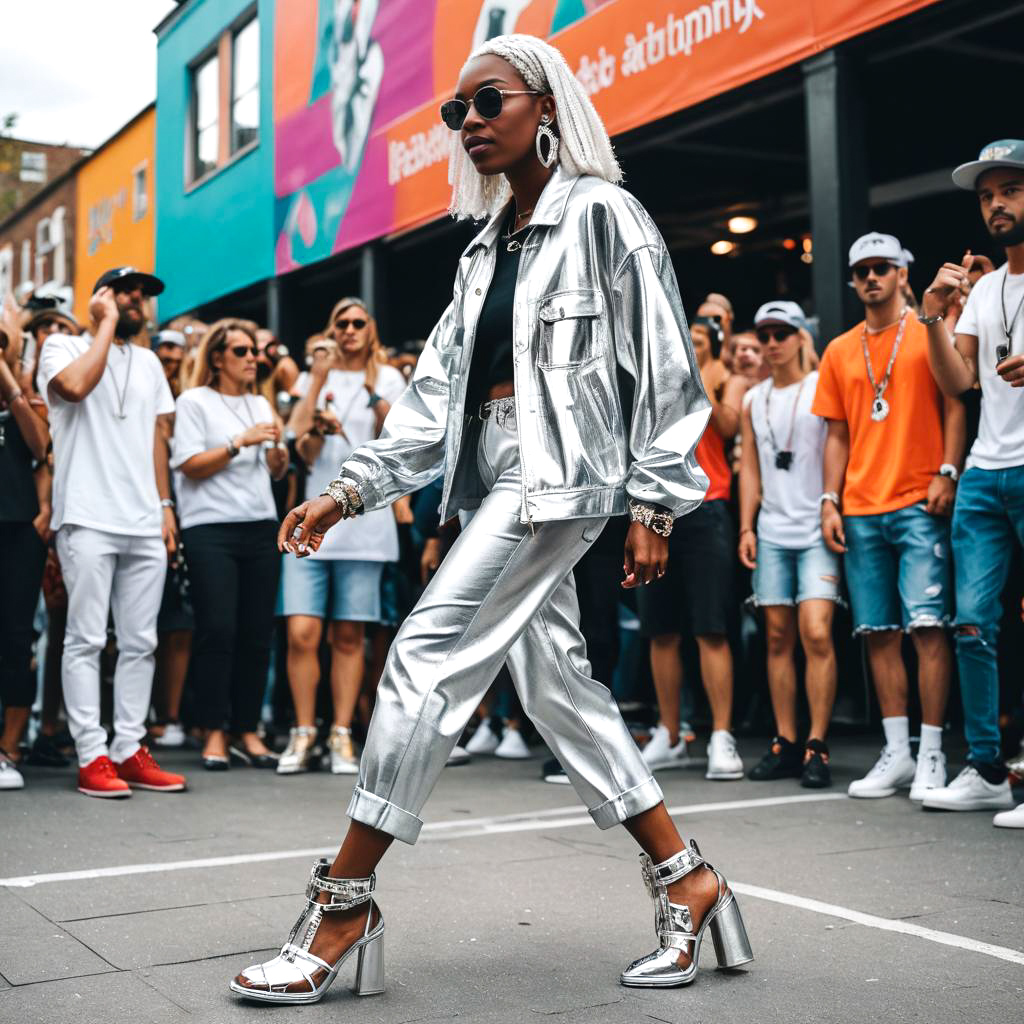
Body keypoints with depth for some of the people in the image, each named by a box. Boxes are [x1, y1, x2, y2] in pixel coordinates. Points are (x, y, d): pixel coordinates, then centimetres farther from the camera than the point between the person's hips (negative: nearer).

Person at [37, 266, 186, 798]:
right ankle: (91, 755, -2)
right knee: (86, 639, -5)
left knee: (140, 642, 4)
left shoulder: (148, 362, 21)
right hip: (88, 519, -5)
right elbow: (76, 385, -18)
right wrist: (107, 326, -7)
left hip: (145, 524, 5)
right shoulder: (63, 346, 5)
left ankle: (130, 750, 10)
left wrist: (165, 505, 13)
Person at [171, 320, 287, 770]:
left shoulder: (261, 405, 19)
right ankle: (214, 732, -2)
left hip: (261, 527, 5)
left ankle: (247, 730, 10)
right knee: (217, 631, -10)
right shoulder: (194, 402, 3)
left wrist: (277, 446, 0)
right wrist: (241, 442, -11)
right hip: (211, 529, -5)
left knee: (257, 633, 2)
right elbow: (190, 465, -7)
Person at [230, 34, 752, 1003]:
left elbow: (664, 368, -6)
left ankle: (343, 903, -4)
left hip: (558, 471, -8)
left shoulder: (602, 214, -3)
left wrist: (654, 504, -10)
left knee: (424, 659, -13)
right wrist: (349, 490, 7)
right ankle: (689, 885, 17)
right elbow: (437, 387, 14)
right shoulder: (487, 247, 18)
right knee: (553, 683, 6)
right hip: (494, 477, 8)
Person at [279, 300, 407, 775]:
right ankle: (303, 732, 5)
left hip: (363, 518, -1)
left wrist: (384, 417, -17)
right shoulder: (313, 377, 14)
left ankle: (342, 735, 10)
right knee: (301, 632, -8)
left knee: (349, 636, 2)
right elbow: (303, 449, 2)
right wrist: (319, 377, -4)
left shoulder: (387, 379, 10)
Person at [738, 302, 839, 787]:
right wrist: (746, 527, 8)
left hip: (817, 531, -5)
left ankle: (816, 748, -8)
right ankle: (785, 744, 10)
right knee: (778, 637, 5)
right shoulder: (753, 400, 15)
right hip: (772, 533, 5)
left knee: (816, 634, -14)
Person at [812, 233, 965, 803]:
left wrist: (947, 472, -14)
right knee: (880, 633, 5)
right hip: (860, 511, 4)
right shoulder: (840, 352, 16)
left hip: (919, 505, -4)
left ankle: (932, 756, -2)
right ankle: (897, 755, 11)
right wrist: (829, 501, 8)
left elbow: (955, 405, -1)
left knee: (927, 625, -9)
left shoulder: (928, 333, 4)